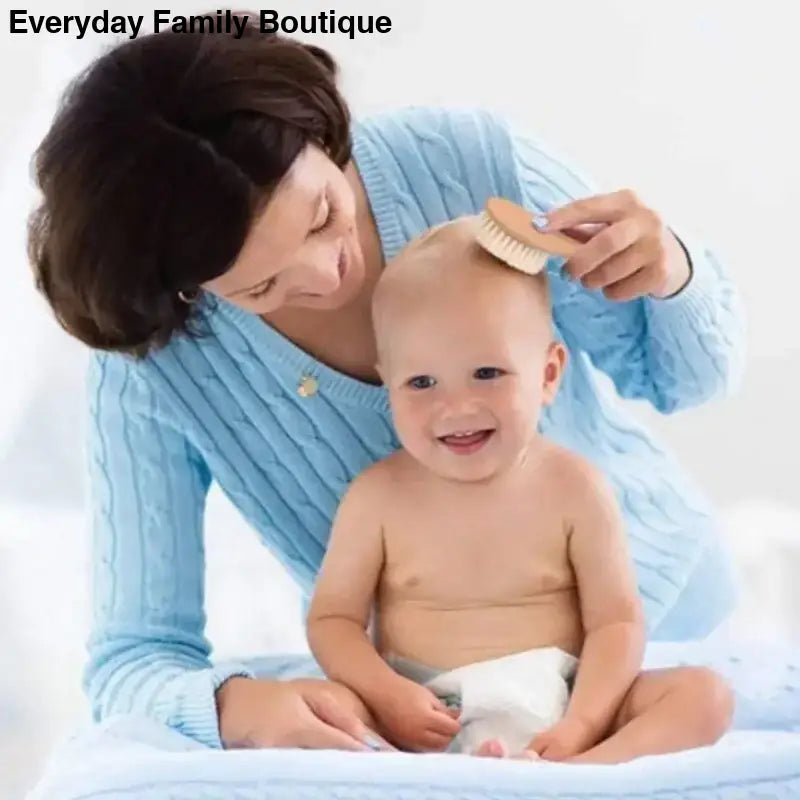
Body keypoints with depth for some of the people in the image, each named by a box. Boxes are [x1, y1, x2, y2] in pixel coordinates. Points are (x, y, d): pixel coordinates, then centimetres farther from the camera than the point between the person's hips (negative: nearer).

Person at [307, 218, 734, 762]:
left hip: (554, 707, 1)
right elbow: (334, 618, 3)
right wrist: (386, 695, -17)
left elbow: (616, 623, -2)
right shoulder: (378, 497, -1)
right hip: (420, 718, 0)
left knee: (706, 694, -18)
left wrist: (581, 726, -19)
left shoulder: (574, 490, -2)